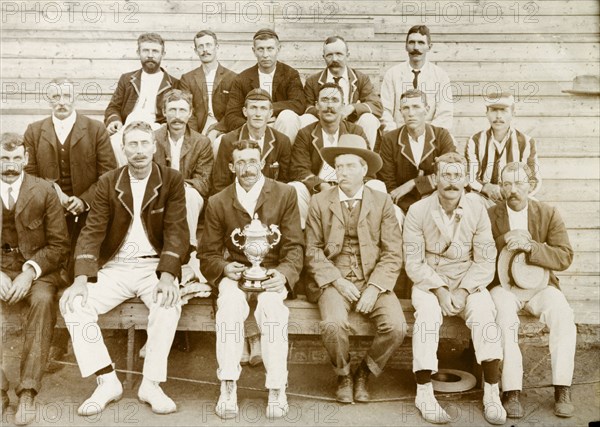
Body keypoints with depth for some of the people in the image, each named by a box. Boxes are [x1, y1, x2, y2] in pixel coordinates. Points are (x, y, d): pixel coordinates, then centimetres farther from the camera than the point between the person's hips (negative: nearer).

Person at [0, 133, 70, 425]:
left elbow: (59, 245, -2)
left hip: (37, 269, -1)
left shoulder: (44, 191, 0)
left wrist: (30, 272, -17)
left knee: (43, 299, -34)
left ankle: (28, 392, -31)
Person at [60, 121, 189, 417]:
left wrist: (167, 276, -23)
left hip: (155, 265, -2)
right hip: (115, 266, 2)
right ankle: (107, 381, -13)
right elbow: (92, 231, -2)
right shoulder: (108, 182, 4)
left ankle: (151, 383, -17)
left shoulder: (171, 180, -1)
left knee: (169, 303, -32)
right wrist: (81, 278, -17)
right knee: (72, 302, -20)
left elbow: (175, 230, -8)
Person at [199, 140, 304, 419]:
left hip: (272, 275, -1)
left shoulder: (285, 194, 4)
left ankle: (277, 390, -22)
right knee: (230, 303, -32)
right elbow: (208, 255, 9)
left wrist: (284, 273, -19)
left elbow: (294, 246, 1)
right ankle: (228, 388, -26)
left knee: (272, 305, -33)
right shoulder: (218, 203, 7)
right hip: (235, 274, 1)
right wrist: (225, 268, -14)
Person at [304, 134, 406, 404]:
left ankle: (364, 372, 8)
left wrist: (374, 287, -12)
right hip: (334, 281, -1)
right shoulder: (320, 202, 6)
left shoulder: (382, 202, 6)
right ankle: (343, 376, 4)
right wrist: (337, 281, -11)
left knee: (396, 327, -23)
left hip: (374, 280, 1)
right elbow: (313, 252, 3)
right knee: (333, 325, -30)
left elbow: (393, 254, 1)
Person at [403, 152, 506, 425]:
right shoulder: (418, 211, -7)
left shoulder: (477, 210, -4)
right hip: (429, 280, -1)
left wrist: (463, 291, -18)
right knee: (427, 311, -31)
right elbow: (414, 263, -7)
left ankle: (491, 394, -20)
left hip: (468, 280, 1)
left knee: (484, 312, -27)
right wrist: (439, 290, -19)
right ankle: (424, 393, -24)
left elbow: (485, 261, -5)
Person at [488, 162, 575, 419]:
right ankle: (511, 392, -28)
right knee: (504, 316, -33)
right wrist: (505, 239, -18)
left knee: (563, 315, -29)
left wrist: (529, 246, -21)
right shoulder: (489, 216, 2)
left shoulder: (549, 214, 4)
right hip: (503, 286, -1)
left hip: (540, 285, 1)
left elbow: (565, 257, -6)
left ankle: (562, 390, -17)